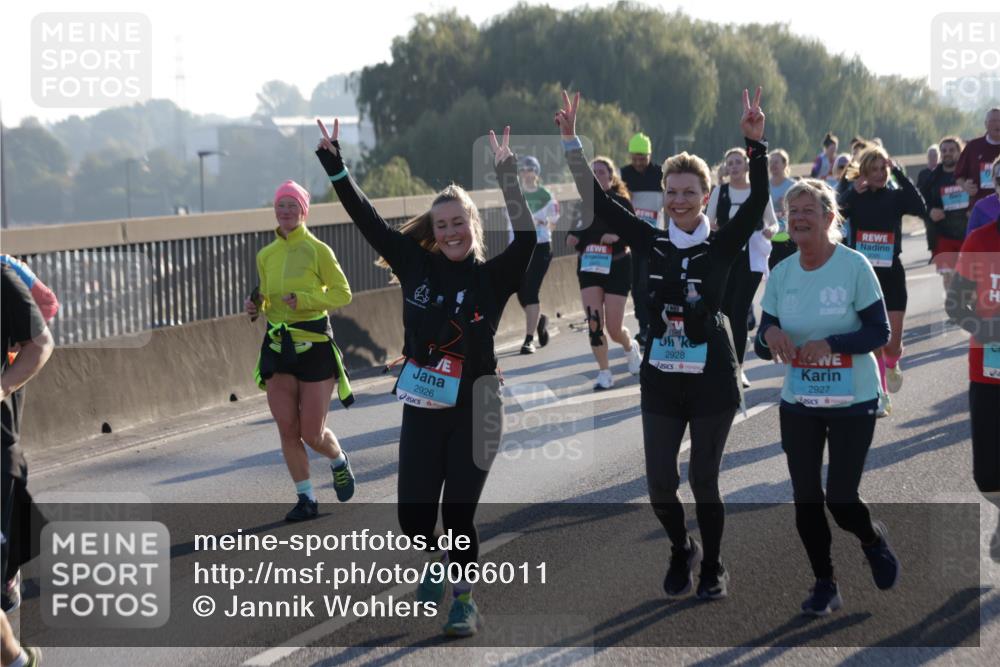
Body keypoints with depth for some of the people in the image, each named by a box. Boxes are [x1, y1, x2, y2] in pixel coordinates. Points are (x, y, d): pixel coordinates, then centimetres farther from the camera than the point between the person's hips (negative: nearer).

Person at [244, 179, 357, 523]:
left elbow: (343, 293, -5)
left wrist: (305, 300, -18)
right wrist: (257, 306, -1)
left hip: (314, 344, -5)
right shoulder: (265, 255, 9)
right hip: (277, 346, 5)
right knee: (287, 430, 0)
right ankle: (306, 499, 12)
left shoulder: (317, 250, -7)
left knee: (312, 434, -2)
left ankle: (339, 462, 31)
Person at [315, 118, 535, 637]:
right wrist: (334, 162, -3)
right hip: (422, 408, 2)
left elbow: (527, 237, -22)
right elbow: (367, 219, 1)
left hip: (474, 410, -2)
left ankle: (464, 598, 22)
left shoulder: (493, 278, -6)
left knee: (458, 512, -1)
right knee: (413, 512, 2)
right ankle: (437, 565, 35)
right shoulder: (416, 265, 0)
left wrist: (507, 176, -28)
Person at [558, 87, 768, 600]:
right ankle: (680, 552, 31)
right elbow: (597, 200, 0)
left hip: (712, 379, -3)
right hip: (660, 379, 3)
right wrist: (571, 141, -8)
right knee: (659, 482, 3)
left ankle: (712, 566, 25)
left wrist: (755, 144, -30)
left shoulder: (722, 245, -4)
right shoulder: (650, 243, 2)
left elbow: (758, 201, -18)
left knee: (703, 480, 4)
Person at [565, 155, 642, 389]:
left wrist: (618, 236, -25)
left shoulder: (621, 202, -5)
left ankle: (630, 347, 34)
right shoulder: (582, 203, 4)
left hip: (616, 267, -3)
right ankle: (604, 374, 2)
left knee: (613, 328, -1)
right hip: (589, 267, 3)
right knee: (594, 323, -9)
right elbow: (572, 234, 13)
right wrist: (571, 239, -9)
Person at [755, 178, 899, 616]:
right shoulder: (781, 273, 0)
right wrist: (769, 335, -21)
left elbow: (880, 333, -12)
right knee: (805, 497, 6)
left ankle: (876, 541, 30)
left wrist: (830, 343, -27)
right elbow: (763, 347, 4)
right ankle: (824, 585, 22)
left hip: (853, 402, -4)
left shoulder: (854, 266, -13)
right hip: (798, 403, 4)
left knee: (840, 498, -5)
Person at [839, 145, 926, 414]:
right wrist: (852, 190, -26)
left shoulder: (895, 196, 0)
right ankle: (882, 396, 10)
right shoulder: (854, 198, 0)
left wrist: (898, 173, -23)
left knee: (893, 341, 0)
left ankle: (891, 366, 35)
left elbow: (920, 208, -22)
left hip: (891, 274, 0)